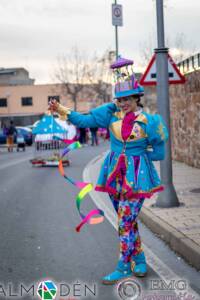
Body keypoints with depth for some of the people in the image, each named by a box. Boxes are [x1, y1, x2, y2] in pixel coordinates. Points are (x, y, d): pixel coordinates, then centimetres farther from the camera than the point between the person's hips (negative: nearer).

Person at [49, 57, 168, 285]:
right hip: (115, 173, 5)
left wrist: (136, 152, -3)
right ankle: (140, 262, 28)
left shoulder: (148, 121, -8)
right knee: (128, 220, 13)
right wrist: (64, 112, -12)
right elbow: (86, 120, -2)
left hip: (136, 174, -4)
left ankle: (123, 268, 5)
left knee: (125, 222, -6)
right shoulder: (111, 112, 1)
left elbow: (159, 154, -1)